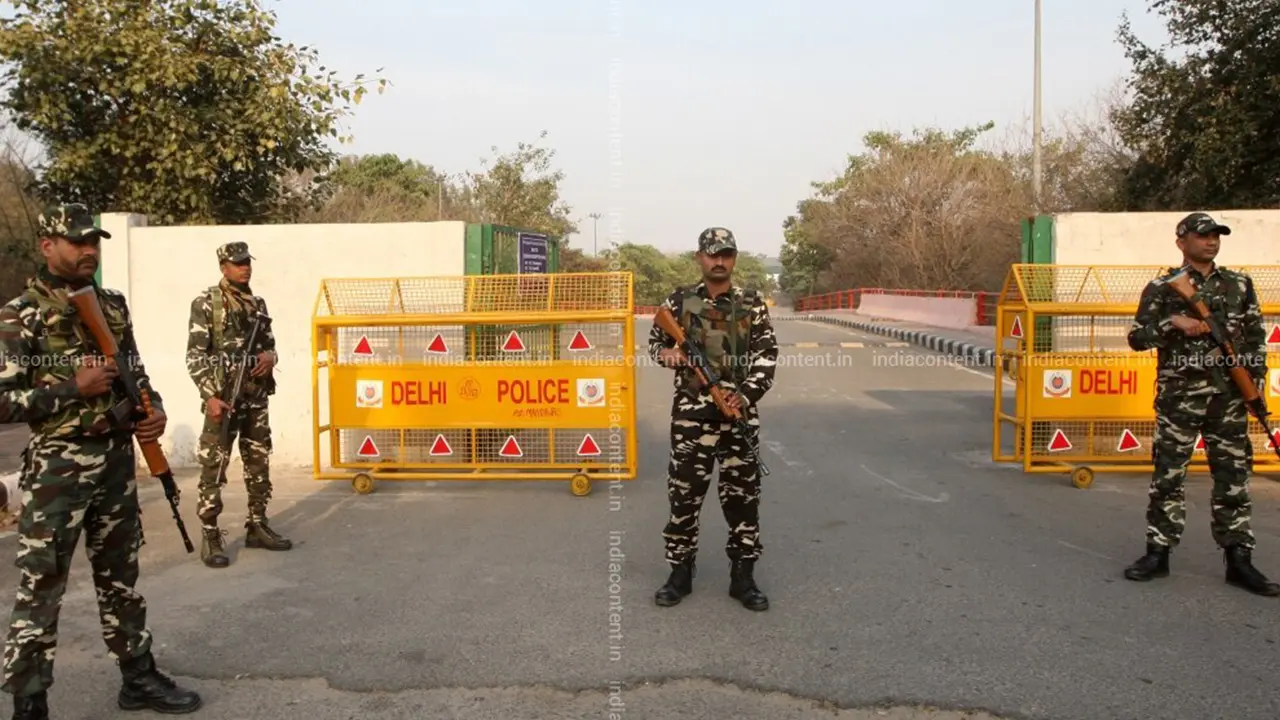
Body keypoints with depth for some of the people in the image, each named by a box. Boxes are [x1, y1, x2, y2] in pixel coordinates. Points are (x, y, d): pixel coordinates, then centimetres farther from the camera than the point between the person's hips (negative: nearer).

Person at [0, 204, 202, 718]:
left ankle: (139, 679, 29)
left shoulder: (113, 306, 9)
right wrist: (73, 388, -20)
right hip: (57, 468, -6)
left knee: (120, 580, 17)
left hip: (118, 459, 6)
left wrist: (154, 409, -1)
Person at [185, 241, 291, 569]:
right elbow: (195, 356, -10)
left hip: (256, 397, 6)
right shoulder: (206, 304, -6)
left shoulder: (258, 304, 13)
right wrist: (210, 396, -18)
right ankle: (210, 536, 3)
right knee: (213, 469, -3)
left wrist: (270, 357, -4)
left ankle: (257, 526, 23)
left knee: (259, 464, 11)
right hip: (223, 396, -6)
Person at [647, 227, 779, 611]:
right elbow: (656, 341, 14)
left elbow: (767, 355, 1)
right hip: (691, 413, 0)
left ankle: (743, 576, 16)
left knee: (743, 495, 5)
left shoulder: (753, 304, 3)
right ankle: (680, 572, 18)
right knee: (684, 492, 4)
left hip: (740, 413, 0)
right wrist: (666, 354, -10)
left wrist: (747, 394, -13)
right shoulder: (679, 301, 4)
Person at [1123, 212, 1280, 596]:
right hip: (1180, 395, -3)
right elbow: (1137, 337, -2)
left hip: (1229, 396, 3)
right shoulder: (1162, 287, 1)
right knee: (1168, 474, 0)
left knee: (1233, 476, 6)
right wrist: (1173, 323, -17)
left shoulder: (1240, 285, 11)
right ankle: (1158, 553, 9)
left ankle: (1239, 560, 14)